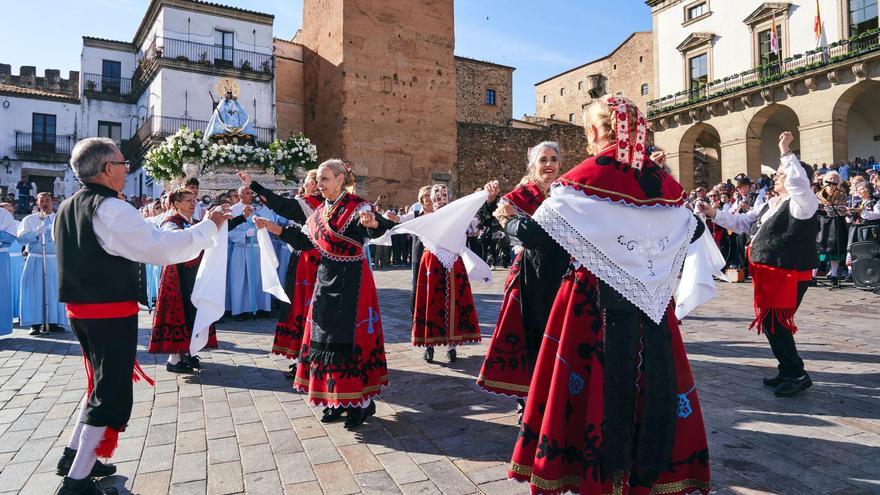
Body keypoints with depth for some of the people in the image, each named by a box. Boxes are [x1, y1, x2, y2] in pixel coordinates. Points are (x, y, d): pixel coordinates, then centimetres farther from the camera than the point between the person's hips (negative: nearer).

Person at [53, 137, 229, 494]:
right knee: (112, 395, 3)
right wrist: (210, 225, -14)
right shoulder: (111, 209, -19)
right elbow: (164, 248, -23)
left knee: (101, 382, 25)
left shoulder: (67, 208, 9)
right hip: (112, 314, -9)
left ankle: (74, 455, 35)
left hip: (80, 311, 9)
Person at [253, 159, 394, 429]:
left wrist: (372, 223, -53)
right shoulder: (321, 211, 12)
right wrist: (272, 227, 15)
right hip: (327, 280, 8)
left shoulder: (357, 207, -12)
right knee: (326, 337, 11)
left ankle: (362, 402, 9)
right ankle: (337, 400, 23)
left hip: (352, 282, -8)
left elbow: (378, 229, -30)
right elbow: (304, 239, 19)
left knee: (350, 337, -5)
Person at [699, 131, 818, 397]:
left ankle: (797, 375, 8)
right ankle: (787, 371, 26)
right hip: (769, 274, 9)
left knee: (775, 324, -6)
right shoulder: (771, 204, 14)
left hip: (789, 275, -9)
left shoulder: (802, 203, -12)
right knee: (770, 323, 13)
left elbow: (799, 182, -33)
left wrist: (786, 152, -28)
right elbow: (742, 222, 20)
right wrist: (714, 214, 13)